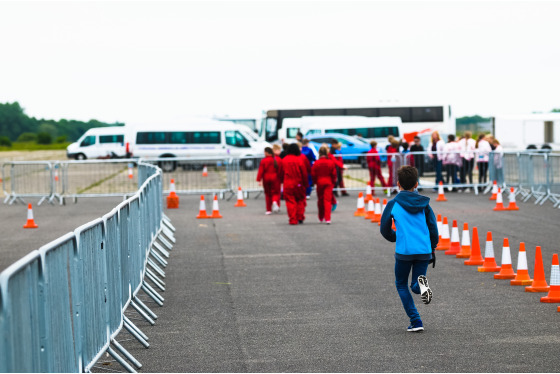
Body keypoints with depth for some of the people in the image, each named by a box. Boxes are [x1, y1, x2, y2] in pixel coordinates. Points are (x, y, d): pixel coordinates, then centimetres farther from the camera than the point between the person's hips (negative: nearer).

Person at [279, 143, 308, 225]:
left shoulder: (284, 160, -1)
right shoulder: (299, 160, -9)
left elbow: (281, 173, 8)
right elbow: (304, 173, -5)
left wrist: (283, 181, 21)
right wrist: (305, 183, 5)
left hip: (287, 185, 1)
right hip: (298, 184, -1)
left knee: (290, 202, 3)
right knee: (300, 200, 15)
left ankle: (293, 220, -2)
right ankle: (300, 217, 10)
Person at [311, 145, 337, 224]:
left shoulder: (316, 163, -9)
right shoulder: (331, 162, -6)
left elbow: (313, 174, -3)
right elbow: (334, 174, 0)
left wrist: (315, 182, 14)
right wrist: (333, 182, 14)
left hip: (319, 183, 1)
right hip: (328, 183, -1)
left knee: (320, 200, 14)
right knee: (328, 200, -3)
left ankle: (321, 218, 26)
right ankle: (327, 218, -14)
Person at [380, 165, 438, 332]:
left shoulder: (393, 204, -1)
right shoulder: (424, 203, 6)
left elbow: (384, 229, 4)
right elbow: (433, 227, 7)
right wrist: (433, 249, 18)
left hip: (404, 251, -3)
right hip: (424, 250, 3)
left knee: (401, 284, 16)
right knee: (415, 286, 17)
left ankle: (416, 321, 5)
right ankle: (421, 281, -22)